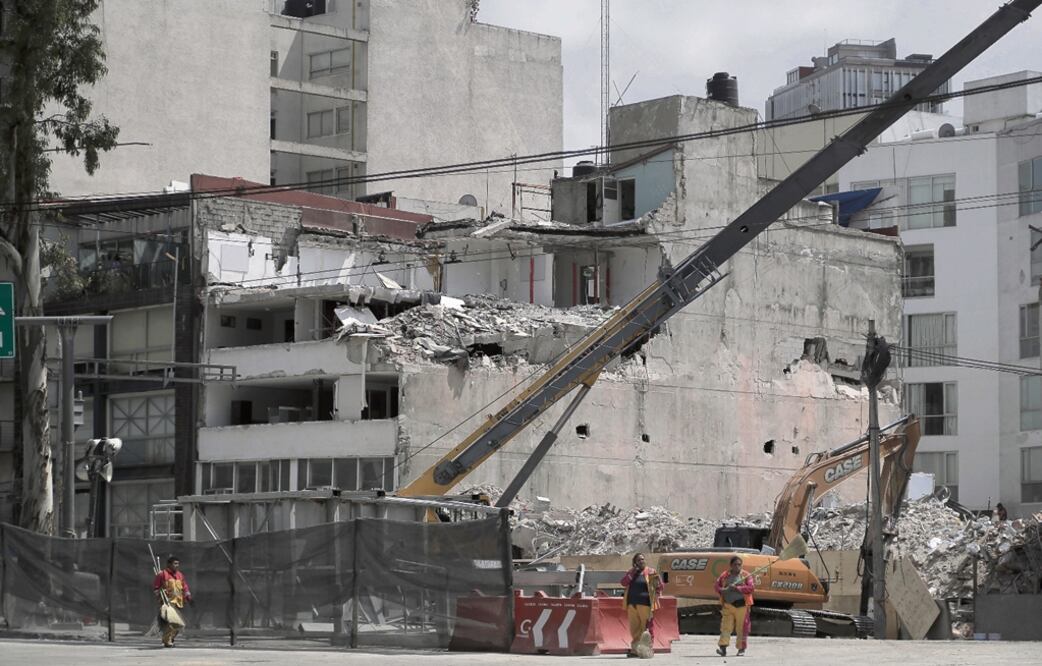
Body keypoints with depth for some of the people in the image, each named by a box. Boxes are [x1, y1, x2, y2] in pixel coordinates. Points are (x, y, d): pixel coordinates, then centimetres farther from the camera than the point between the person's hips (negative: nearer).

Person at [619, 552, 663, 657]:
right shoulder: (631, 573, 15)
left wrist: (655, 597, -6)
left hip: (644, 604, -5)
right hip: (632, 604, 5)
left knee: (647, 626, -6)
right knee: (634, 627, 8)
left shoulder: (651, 572, 3)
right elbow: (624, 583, 0)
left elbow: (659, 586, 4)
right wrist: (633, 572, -5)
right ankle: (635, 649, 15)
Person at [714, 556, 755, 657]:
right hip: (728, 605, 2)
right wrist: (722, 590, -9)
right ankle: (723, 647, -10)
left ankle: (741, 649, 11)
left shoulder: (745, 575, 1)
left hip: (741, 606, -2)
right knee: (726, 626, -6)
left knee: (742, 628, 1)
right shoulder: (725, 575, 9)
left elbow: (751, 587, -9)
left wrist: (737, 588, -17)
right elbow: (717, 585, 13)